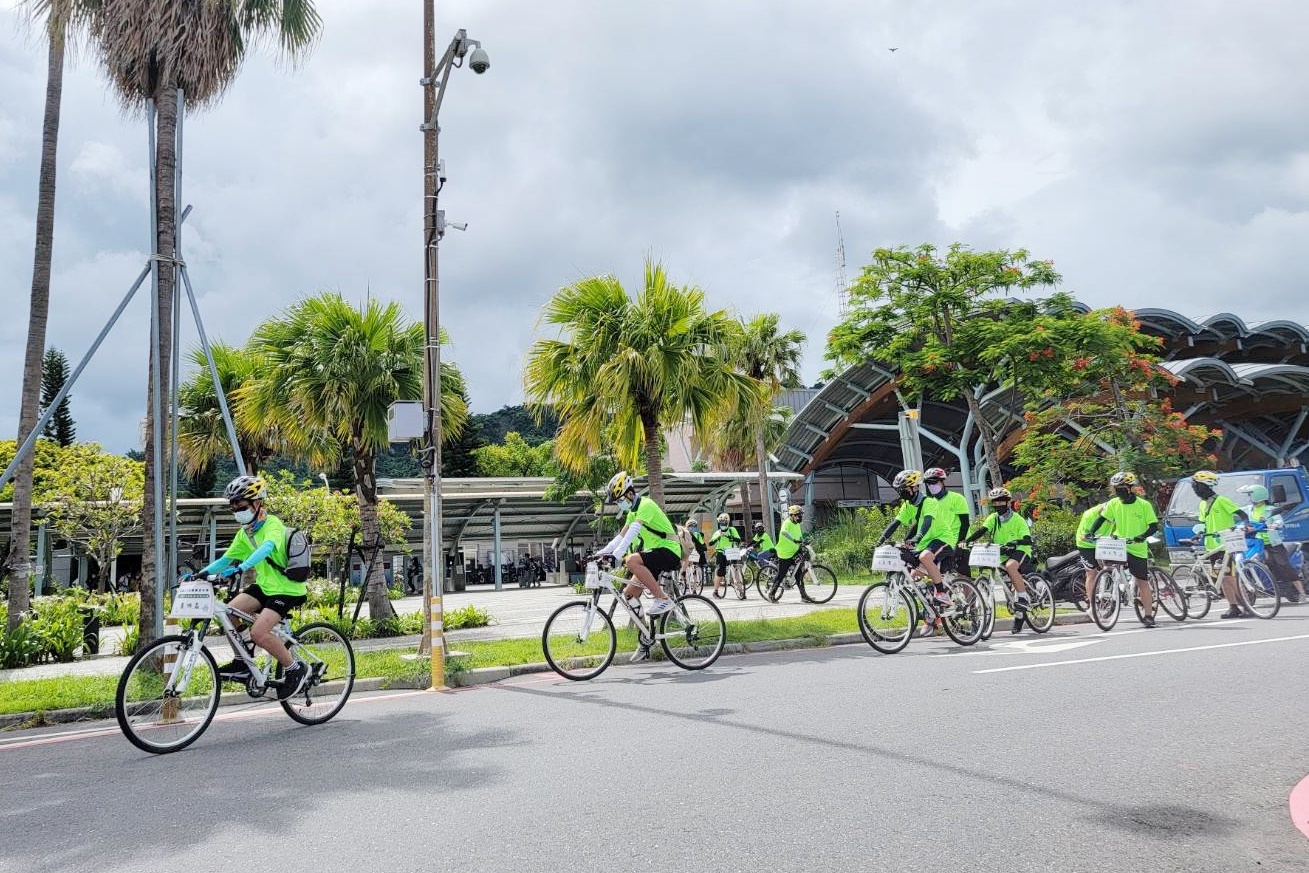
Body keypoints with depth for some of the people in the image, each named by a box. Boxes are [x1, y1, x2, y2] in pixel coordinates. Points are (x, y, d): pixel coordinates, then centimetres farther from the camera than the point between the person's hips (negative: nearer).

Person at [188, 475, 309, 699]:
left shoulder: (272, 524, -16)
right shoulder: (245, 533, 9)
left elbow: (266, 547, -36)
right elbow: (226, 559, 9)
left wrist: (241, 567, -50)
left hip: (287, 588, -8)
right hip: (264, 585, 8)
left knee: (258, 632, -22)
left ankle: (295, 669, -4)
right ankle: (242, 663, 8)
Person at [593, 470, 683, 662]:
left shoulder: (645, 505, -15)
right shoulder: (633, 511, 17)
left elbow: (633, 532, -28)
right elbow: (621, 536, 18)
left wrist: (616, 555, -36)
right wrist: (601, 552, 6)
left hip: (669, 551, -10)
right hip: (655, 553, 10)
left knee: (632, 560, -33)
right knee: (629, 593, 2)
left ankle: (663, 600, -23)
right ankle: (646, 641, 10)